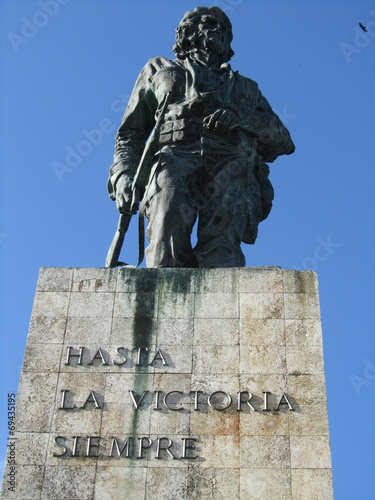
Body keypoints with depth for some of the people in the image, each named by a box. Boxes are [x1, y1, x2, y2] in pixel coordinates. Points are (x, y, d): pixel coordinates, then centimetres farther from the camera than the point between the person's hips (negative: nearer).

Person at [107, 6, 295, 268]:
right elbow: (131, 133, 28)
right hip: (174, 156, -1)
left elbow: (281, 139, 23)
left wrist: (242, 115, 2)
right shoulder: (159, 70, 35)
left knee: (221, 239, -30)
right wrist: (124, 177, 7)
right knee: (170, 220, -34)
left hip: (231, 163, 1)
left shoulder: (246, 87, 38)